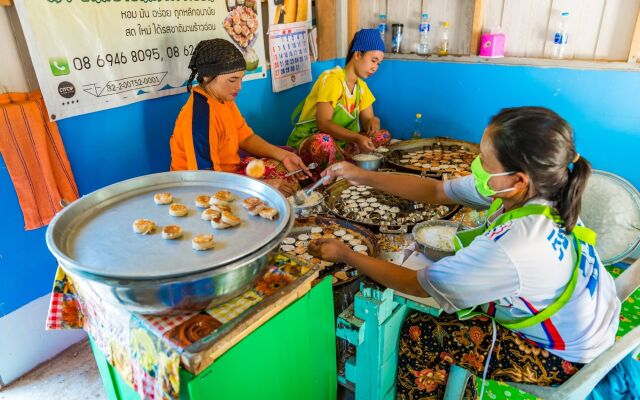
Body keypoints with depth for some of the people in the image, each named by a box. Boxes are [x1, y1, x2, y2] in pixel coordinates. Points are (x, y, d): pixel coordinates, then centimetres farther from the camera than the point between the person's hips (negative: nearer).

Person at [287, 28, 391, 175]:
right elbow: (323, 123, -25)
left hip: (339, 143, 8)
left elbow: (367, 120, 6)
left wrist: (373, 121, -19)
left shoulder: (361, 86, 9)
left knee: (383, 135, -5)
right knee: (324, 141, -42)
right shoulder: (332, 79, -16)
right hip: (307, 141, -8)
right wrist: (357, 137, -37)